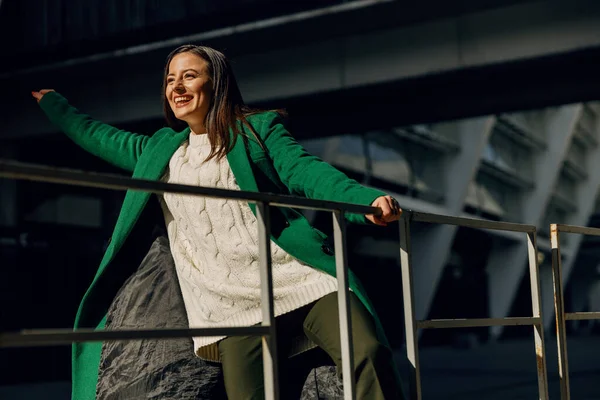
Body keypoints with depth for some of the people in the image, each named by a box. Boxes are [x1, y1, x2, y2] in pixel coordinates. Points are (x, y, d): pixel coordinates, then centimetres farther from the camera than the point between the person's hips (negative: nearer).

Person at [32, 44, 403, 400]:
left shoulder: (259, 129, 12)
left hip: (298, 278, -2)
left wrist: (366, 199, -20)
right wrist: (50, 101, 52)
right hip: (233, 306, 3)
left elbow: (307, 171, -3)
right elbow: (97, 136, 40)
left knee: (367, 353, -23)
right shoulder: (159, 151, 26)